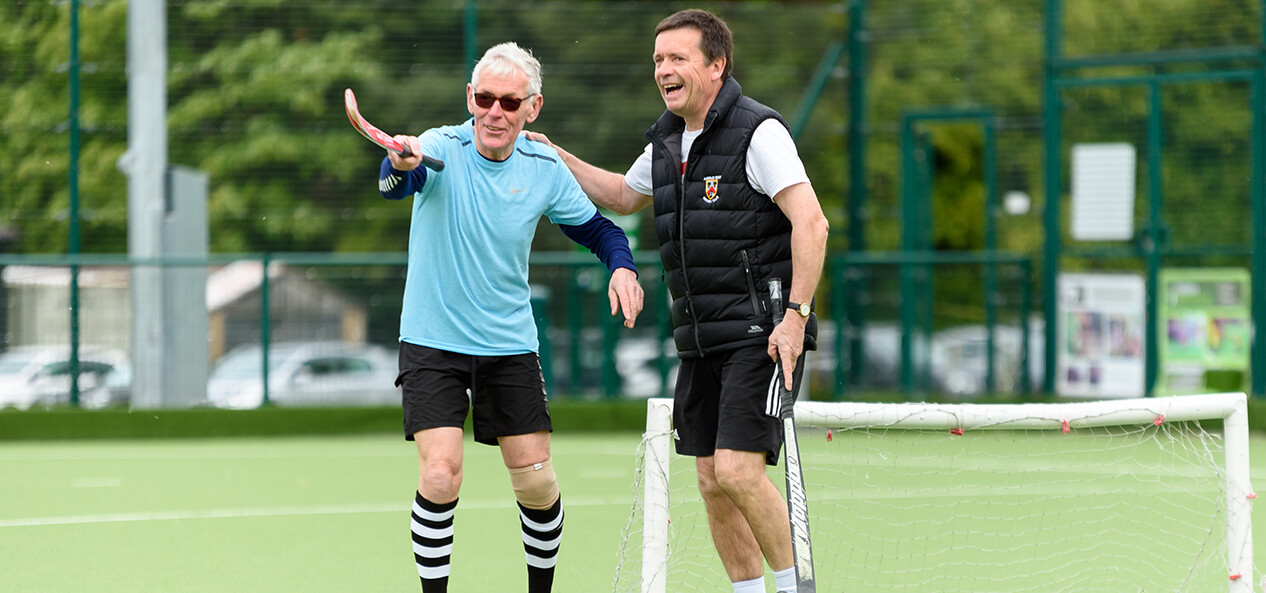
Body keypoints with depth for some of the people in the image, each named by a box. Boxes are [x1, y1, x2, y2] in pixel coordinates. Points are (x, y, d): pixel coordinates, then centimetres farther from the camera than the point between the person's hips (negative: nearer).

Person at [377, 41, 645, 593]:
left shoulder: (545, 168, -4)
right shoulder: (442, 149, -16)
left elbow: (595, 226, 11)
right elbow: (395, 183, -38)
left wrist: (621, 266, -10)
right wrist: (400, 164, -63)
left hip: (510, 345, 3)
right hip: (433, 342, -3)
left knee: (536, 481, 2)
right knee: (440, 476, -16)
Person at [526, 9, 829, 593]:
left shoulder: (758, 132, -11)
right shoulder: (666, 142, 13)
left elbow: (810, 222, -18)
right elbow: (625, 196, 34)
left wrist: (795, 315, -24)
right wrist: (556, 157, 25)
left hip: (762, 335, -8)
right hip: (702, 341, 8)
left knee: (737, 470, -18)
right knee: (712, 483, 5)